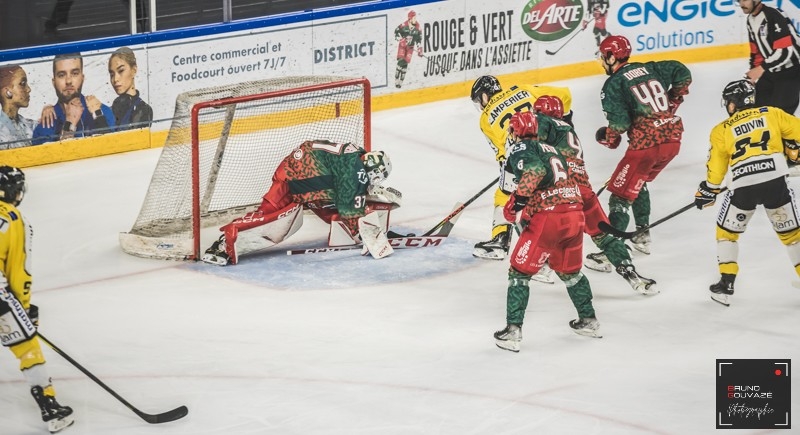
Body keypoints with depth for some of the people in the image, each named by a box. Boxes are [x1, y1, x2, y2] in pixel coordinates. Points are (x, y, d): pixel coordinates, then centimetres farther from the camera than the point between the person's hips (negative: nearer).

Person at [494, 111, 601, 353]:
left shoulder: (520, 148, 0)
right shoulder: (551, 149, 25)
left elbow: (535, 169, -21)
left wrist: (520, 197, -20)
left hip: (548, 216, -7)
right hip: (575, 213, 7)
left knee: (520, 272, 4)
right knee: (569, 271, 28)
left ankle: (513, 331, -1)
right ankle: (589, 321, 36)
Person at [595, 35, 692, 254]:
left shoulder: (614, 84, -4)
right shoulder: (650, 69, 14)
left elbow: (620, 122, -12)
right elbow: (683, 74, 15)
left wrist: (607, 137, 8)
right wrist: (672, 102, 27)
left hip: (646, 144, -8)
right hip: (673, 138, 8)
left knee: (621, 193, -2)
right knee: (637, 182, 29)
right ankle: (643, 236, 30)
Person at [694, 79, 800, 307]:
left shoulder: (722, 131, 12)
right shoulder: (772, 114, 12)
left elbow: (716, 167, 15)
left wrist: (707, 192, 30)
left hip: (743, 187, -1)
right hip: (775, 181, 1)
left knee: (727, 231, 21)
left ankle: (726, 284, 16)